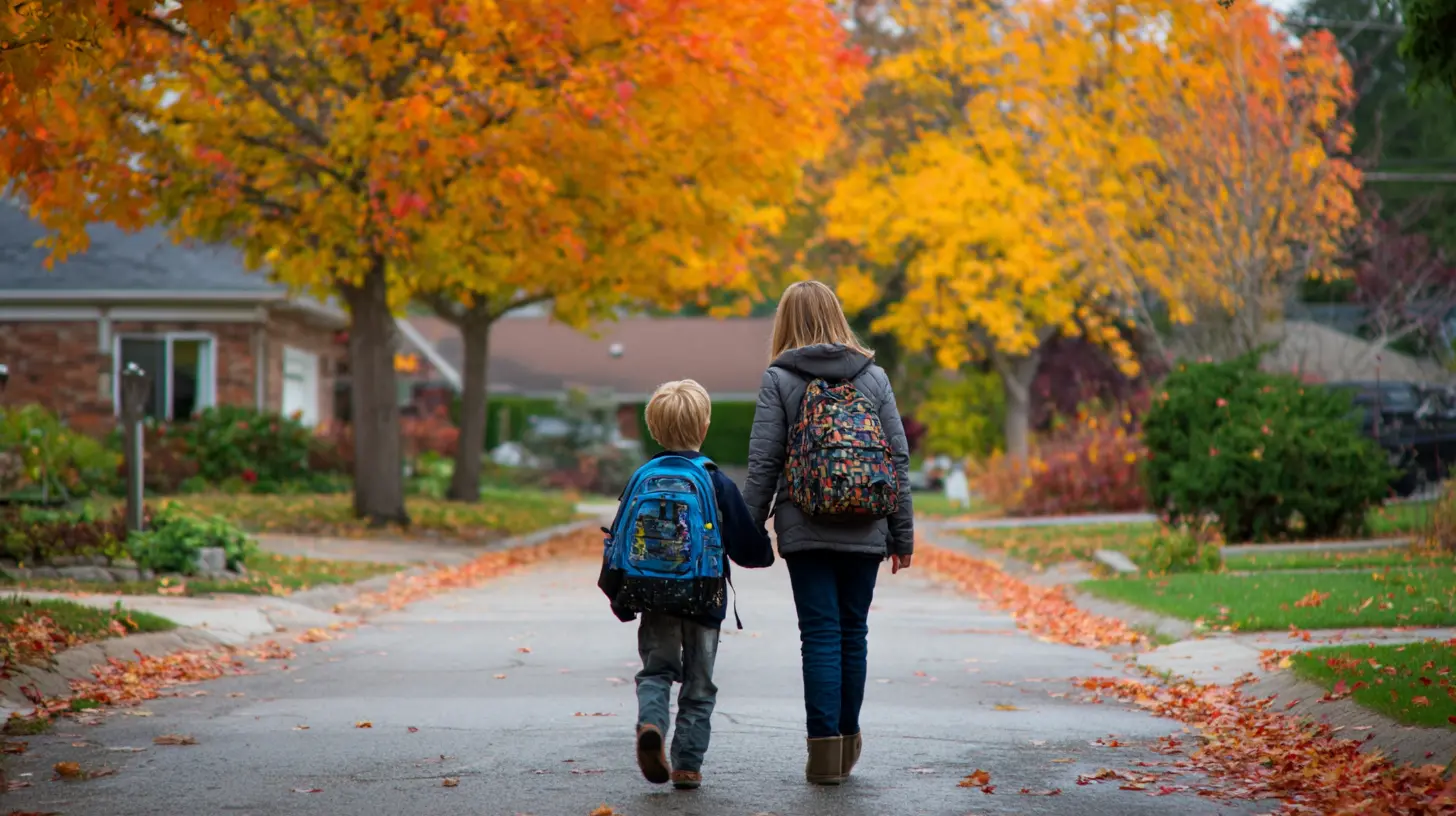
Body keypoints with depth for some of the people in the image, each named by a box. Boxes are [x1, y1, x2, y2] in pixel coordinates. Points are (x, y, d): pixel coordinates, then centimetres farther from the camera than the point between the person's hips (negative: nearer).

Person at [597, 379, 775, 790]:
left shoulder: (641, 478, -1)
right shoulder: (715, 482, -8)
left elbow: (617, 537, 4)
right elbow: (748, 545, -5)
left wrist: (616, 593, 16)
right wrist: (764, 551, 18)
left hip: (650, 598, 2)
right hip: (702, 601, -1)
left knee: (656, 670, 13)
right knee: (698, 684, 11)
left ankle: (650, 723, -16)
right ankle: (687, 764, 8)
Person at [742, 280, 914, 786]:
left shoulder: (780, 379, -3)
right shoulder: (873, 377, 5)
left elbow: (763, 464, -6)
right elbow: (898, 458, 5)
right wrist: (902, 534, 10)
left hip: (805, 530, -2)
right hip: (864, 532, 2)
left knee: (820, 634, -1)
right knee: (853, 633, 12)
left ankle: (825, 748, -5)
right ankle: (847, 744, 21)